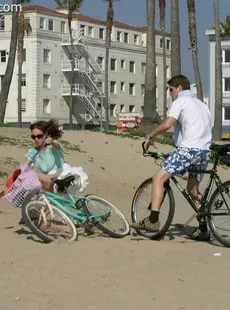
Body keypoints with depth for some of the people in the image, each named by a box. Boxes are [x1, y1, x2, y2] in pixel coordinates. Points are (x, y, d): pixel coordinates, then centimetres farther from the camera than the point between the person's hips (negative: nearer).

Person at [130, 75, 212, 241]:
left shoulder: (180, 101, 0)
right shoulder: (202, 104, 26)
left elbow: (167, 124, -15)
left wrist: (150, 137, -1)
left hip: (188, 149, -9)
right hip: (205, 151, 9)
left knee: (159, 177, -8)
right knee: (193, 189, 22)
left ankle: (153, 220, -20)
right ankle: (203, 229, 20)